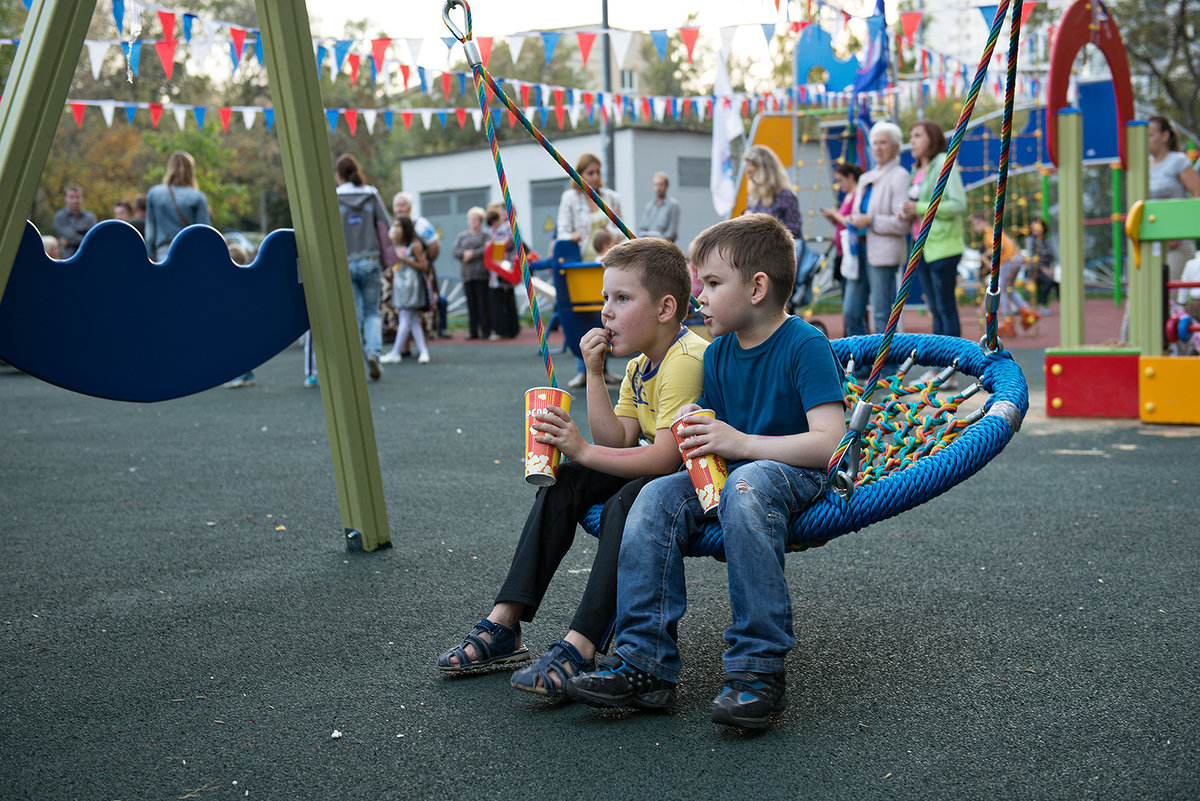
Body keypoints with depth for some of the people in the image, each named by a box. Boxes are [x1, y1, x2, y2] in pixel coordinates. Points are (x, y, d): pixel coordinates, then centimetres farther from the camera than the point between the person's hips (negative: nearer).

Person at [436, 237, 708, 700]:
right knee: (563, 483, -2)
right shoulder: (640, 367, 10)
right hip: (658, 471, 10)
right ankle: (503, 625, -6)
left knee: (627, 502, -35)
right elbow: (618, 441, 1)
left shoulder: (686, 360, -23)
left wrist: (583, 452, -26)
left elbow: (665, 457, -30)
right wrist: (595, 374, -6)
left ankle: (579, 648, -35)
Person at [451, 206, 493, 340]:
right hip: (467, 275, 4)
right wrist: (464, 253, -10)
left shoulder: (486, 235, 6)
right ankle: (473, 331, 6)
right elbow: (454, 251, 8)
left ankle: (486, 330, -1)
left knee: (483, 303, -6)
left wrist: (473, 254, -10)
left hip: (482, 274, -4)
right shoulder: (462, 236, 18)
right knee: (471, 304, 3)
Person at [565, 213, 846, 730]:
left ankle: (759, 668, -34)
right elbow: (713, 453, 11)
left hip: (798, 477, -7)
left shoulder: (805, 346, -12)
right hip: (725, 477, 7)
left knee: (747, 484, -38)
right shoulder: (717, 355, 10)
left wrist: (741, 443, -27)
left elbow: (831, 444, -22)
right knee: (657, 496, -18)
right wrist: (696, 433, -14)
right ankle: (645, 661, -18)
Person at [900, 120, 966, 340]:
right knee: (935, 310, 11)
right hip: (922, 247, 8)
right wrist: (909, 214, 2)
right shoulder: (917, 170, 16)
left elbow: (959, 204, -15)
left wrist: (919, 208, -18)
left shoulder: (944, 164, -8)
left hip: (942, 246, -8)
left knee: (946, 308, -5)